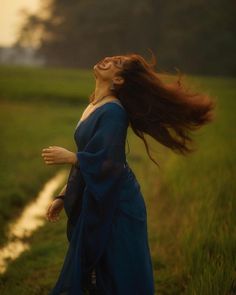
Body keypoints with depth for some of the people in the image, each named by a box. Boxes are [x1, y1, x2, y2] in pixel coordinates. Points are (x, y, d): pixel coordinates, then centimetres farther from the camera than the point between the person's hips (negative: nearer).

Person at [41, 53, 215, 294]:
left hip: (116, 205, -9)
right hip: (97, 203, 9)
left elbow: (108, 163, -24)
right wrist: (63, 196, 16)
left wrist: (68, 157, -18)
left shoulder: (113, 111, -18)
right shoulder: (93, 107, 10)